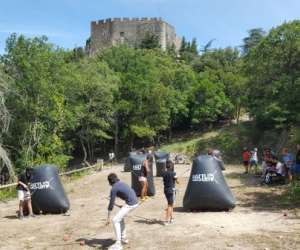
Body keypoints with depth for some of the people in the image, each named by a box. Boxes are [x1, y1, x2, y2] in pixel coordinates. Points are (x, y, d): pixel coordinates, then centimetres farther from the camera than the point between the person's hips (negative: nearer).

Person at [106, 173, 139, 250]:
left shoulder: (114, 189, -9)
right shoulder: (121, 183, 15)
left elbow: (111, 204, -8)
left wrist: (108, 218, -3)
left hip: (130, 204, -9)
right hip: (135, 201, 9)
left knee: (115, 220, -5)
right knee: (120, 217, 26)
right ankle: (123, 239, 34)